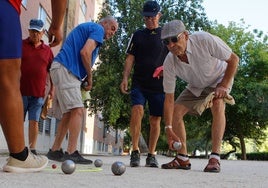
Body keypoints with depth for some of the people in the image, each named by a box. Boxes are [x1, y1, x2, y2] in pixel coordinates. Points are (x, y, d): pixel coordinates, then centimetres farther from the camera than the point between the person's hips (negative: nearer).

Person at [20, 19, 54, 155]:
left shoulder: (47, 50, 11)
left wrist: (52, 88, 9)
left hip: (38, 94, 1)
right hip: (20, 91, -1)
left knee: (34, 122, 0)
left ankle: (32, 149, 5)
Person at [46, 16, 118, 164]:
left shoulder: (87, 28, 29)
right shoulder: (98, 29, -1)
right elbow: (85, 52, -17)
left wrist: (85, 77, 8)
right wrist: (89, 77, -4)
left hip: (60, 69, 10)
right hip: (65, 69, -10)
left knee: (69, 113, 11)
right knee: (78, 110, -14)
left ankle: (55, 150, 14)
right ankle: (71, 153, -15)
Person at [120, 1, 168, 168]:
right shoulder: (138, 35, 14)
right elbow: (130, 58, 11)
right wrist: (125, 78, -1)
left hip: (159, 85, 0)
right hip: (139, 83, 0)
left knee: (155, 120, 2)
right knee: (137, 110, -21)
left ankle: (151, 155, 13)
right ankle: (135, 151, -16)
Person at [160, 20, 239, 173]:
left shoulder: (204, 40, -36)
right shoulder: (169, 62, -26)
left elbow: (234, 59, -22)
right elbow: (169, 98, -22)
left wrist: (223, 86, -29)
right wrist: (169, 128, -28)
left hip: (220, 78, -4)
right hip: (195, 86, 4)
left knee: (217, 105, -32)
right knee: (176, 111, -9)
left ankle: (215, 157, -28)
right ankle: (183, 159, 3)